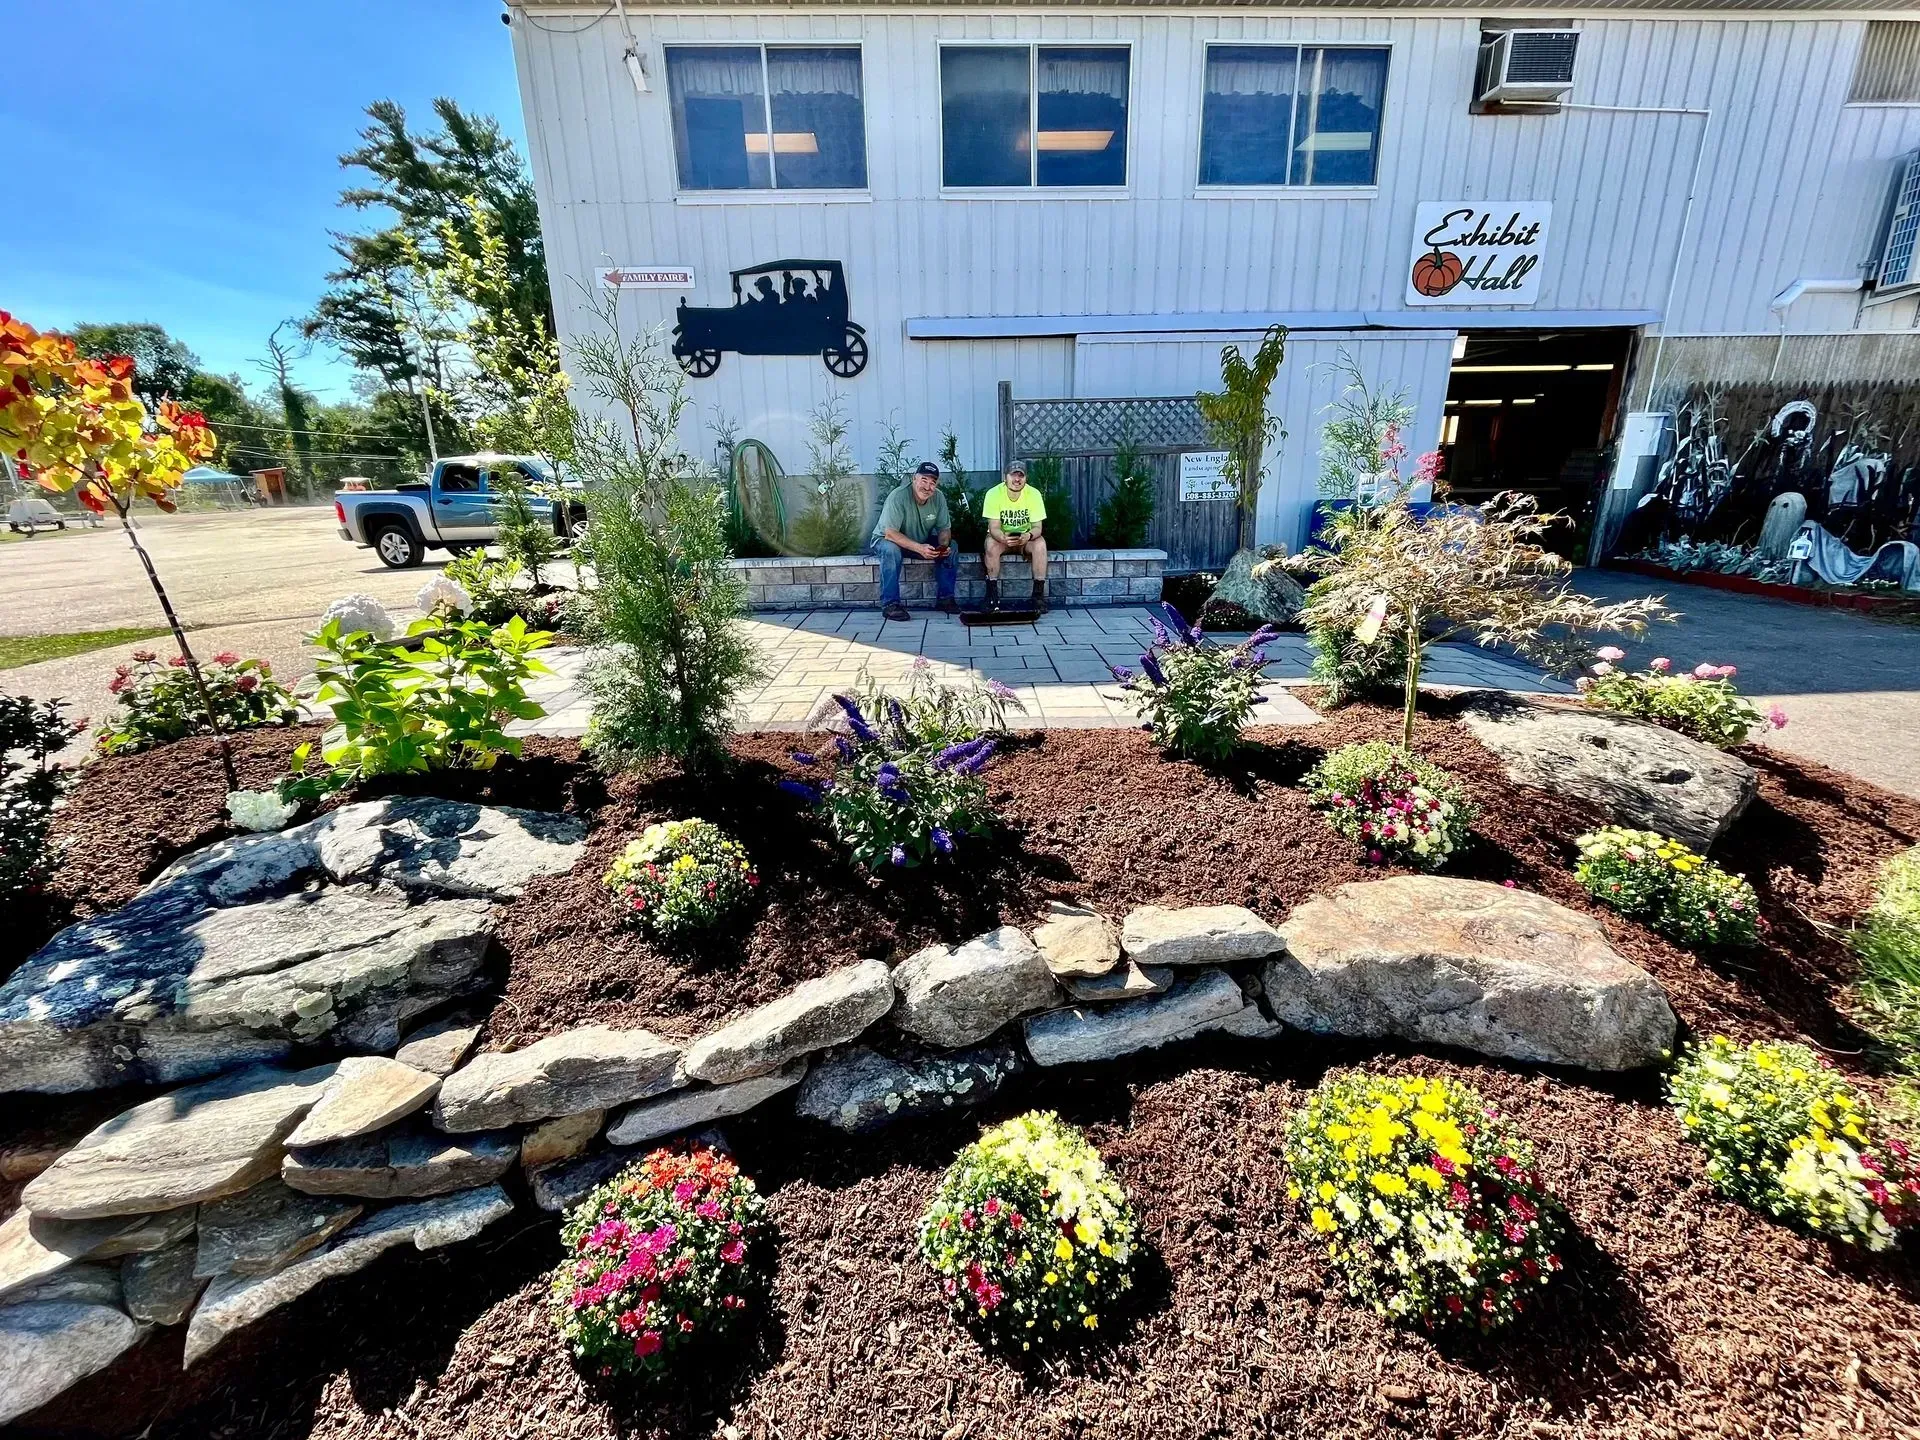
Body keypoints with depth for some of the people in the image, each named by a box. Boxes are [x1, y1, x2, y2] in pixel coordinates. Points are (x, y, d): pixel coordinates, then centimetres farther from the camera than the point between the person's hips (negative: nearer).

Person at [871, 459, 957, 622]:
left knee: (950, 547, -15)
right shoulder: (898, 497, -29)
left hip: (923, 542, 5)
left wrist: (943, 545, -27)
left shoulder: (939, 497, -11)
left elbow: (944, 528, -3)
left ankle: (946, 598, -5)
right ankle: (890, 603, -29)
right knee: (891, 550, -38)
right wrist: (919, 548, -43)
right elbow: (890, 533, -33)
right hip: (887, 539, -5)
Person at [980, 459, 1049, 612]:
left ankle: (1039, 593, -21)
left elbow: (1037, 527, -17)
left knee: (1040, 544, -29)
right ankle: (992, 593, -22)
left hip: (1025, 538, 1)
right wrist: (1004, 538, -44)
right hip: (1001, 537, -1)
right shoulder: (994, 494, -17)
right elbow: (994, 527, -21)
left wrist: (1029, 535, -41)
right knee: (991, 544, -33)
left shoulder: (1034, 494, -14)